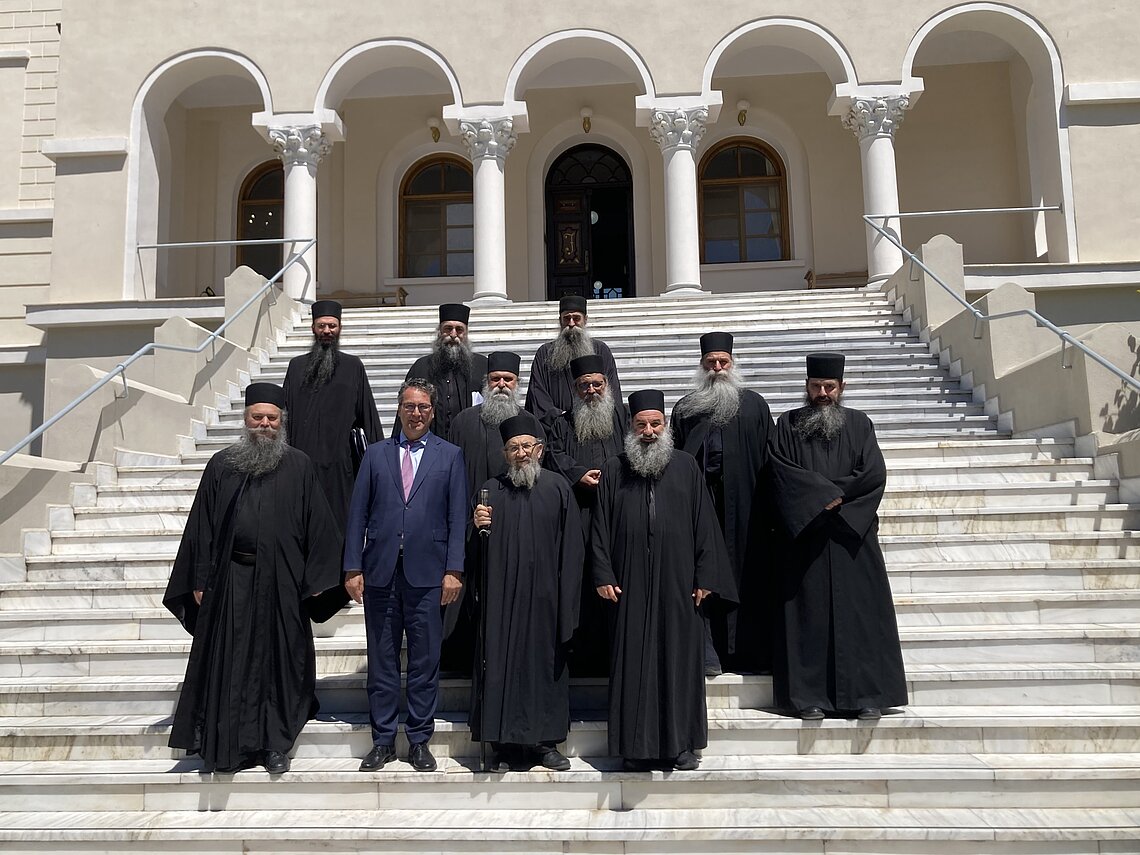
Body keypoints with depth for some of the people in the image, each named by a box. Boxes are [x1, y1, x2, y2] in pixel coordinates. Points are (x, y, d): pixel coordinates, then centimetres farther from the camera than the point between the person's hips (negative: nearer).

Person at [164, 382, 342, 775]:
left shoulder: (299, 467, 2)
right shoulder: (221, 465, 7)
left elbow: (318, 526, 0)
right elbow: (201, 526, 7)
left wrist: (316, 581, -5)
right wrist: (199, 581, 3)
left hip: (281, 581, -1)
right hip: (230, 580, 1)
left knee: (278, 660, 6)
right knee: (228, 662, 6)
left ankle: (275, 745, 19)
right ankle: (225, 744, 19)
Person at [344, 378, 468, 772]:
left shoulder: (450, 455, 7)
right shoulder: (375, 454, 10)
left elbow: (458, 517, 2)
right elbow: (357, 514, 7)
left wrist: (453, 570, -6)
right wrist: (353, 568, 0)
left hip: (427, 573, -1)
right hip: (380, 572, 2)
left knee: (425, 661, 5)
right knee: (382, 660, 9)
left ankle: (419, 740, 17)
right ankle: (383, 740, 20)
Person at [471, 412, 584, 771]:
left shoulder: (557, 487, 4)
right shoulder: (492, 489, 7)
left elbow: (572, 546, 1)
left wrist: (567, 600, -5)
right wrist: (478, 526, -14)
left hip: (544, 597, 0)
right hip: (502, 597, 1)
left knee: (546, 662, 5)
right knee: (502, 664, 2)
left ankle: (546, 741, 17)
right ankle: (506, 743, 12)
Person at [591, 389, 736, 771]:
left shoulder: (686, 467, 6)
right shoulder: (614, 471, 6)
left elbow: (704, 524, 4)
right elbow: (600, 528, 5)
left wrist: (705, 577, -1)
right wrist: (603, 576, -3)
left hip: (678, 582, 0)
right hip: (630, 585, 0)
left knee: (680, 660, 5)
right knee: (634, 662, 3)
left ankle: (681, 743, 17)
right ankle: (637, 745, 14)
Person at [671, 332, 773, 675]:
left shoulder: (754, 405, 9)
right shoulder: (685, 409, 12)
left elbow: (768, 459, 5)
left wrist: (768, 504, -4)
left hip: (743, 505, 0)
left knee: (747, 572, 1)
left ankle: (750, 651, 11)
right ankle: (708, 653, 5)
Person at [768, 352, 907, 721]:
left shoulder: (859, 425, 10)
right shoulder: (788, 425, 8)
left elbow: (874, 474, -3)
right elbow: (784, 471, -6)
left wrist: (830, 493, -8)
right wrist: (831, 494, -14)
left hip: (852, 536, 1)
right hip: (804, 535, -1)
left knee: (860, 612, 1)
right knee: (808, 614, 0)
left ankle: (867, 695, 8)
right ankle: (810, 696, 5)